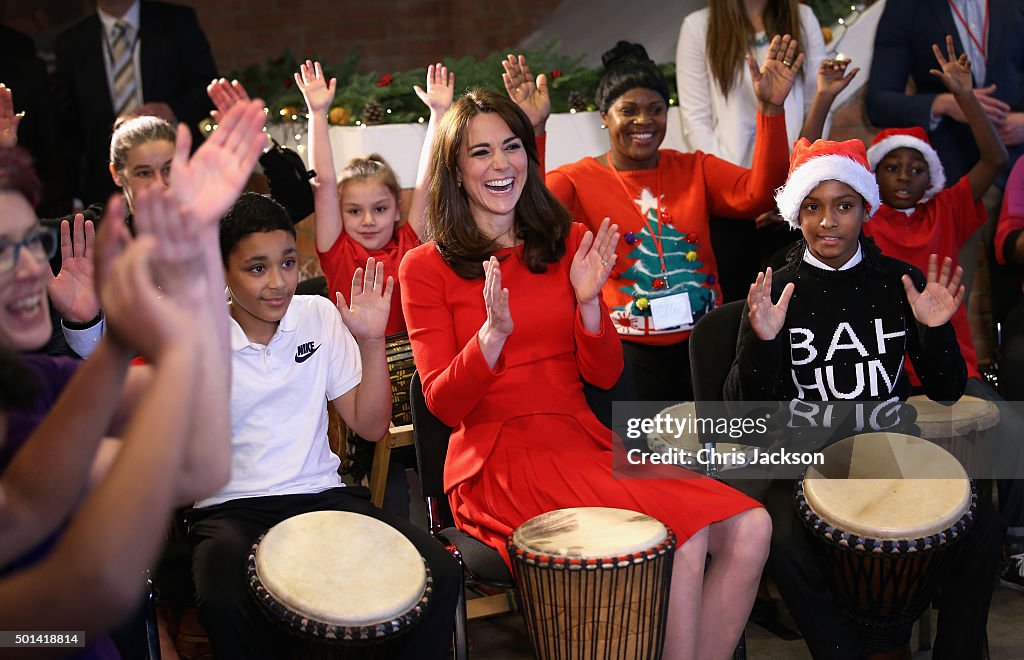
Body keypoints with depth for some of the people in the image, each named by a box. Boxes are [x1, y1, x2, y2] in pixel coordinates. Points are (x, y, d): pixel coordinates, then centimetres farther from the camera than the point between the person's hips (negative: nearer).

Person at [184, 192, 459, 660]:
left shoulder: (320, 317, 6)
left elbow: (370, 426, 7)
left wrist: (371, 343, -7)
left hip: (322, 495, 3)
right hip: (231, 510, -3)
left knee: (441, 574, -20)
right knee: (224, 604, -37)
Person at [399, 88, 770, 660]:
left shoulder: (569, 243, 12)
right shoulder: (427, 268, 1)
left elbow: (605, 375, 9)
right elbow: (444, 405, -5)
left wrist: (587, 302, -10)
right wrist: (493, 333, -23)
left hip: (584, 442, 5)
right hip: (497, 459, -5)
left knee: (748, 530, -17)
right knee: (680, 537, -27)